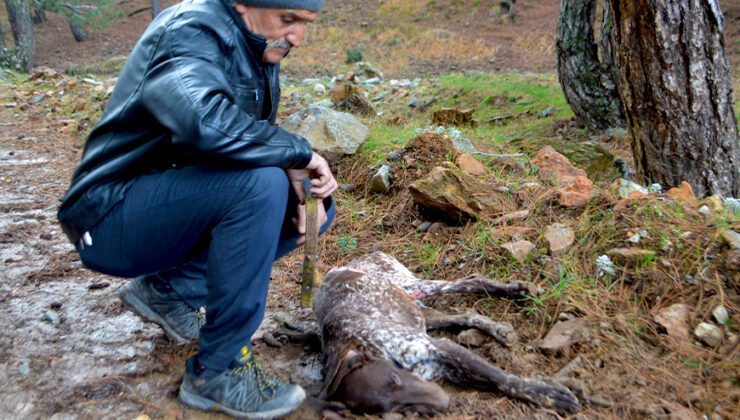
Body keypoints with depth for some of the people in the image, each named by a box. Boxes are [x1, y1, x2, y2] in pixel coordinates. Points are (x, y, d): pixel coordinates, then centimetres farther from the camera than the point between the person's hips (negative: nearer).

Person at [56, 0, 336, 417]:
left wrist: (294, 177, -8)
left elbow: (259, 138, 13)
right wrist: (300, 151, -26)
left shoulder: (258, 50, 6)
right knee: (260, 183, -31)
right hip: (112, 218, -9)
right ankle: (218, 372, -17)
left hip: (176, 205, 9)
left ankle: (169, 288, 5)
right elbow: (207, 121, -40)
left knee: (314, 205, 1)